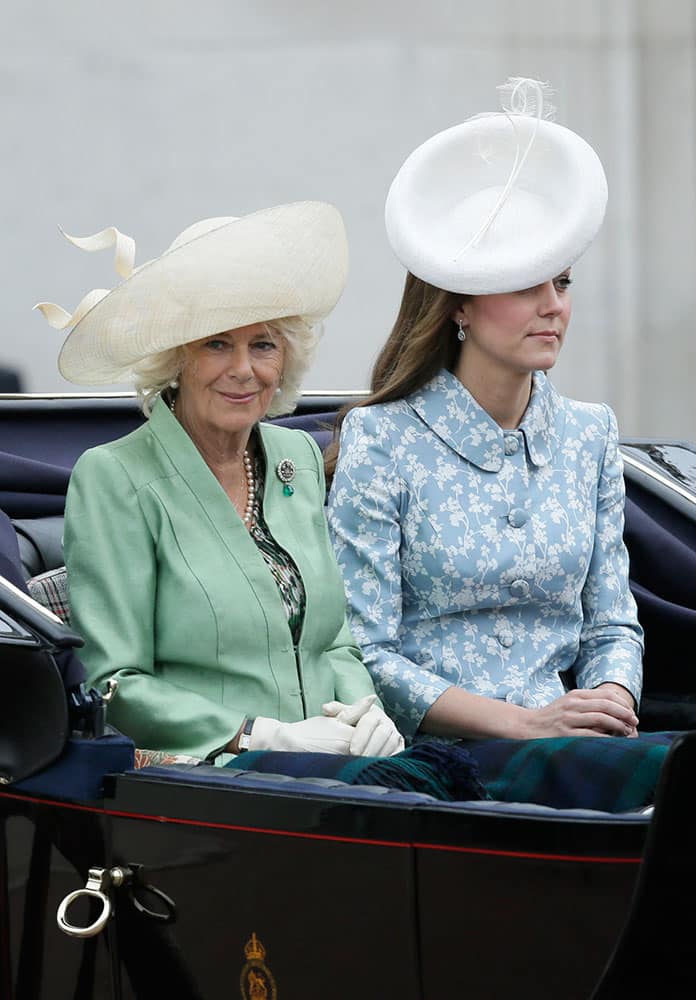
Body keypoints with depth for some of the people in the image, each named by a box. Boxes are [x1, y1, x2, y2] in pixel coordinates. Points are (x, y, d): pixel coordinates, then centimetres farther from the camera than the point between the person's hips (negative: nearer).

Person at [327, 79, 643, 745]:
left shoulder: (589, 435, 13)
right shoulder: (381, 440, -4)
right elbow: (363, 653, -8)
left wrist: (613, 701, -6)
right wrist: (524, 722, -16)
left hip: (564, 765, 5)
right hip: (423, 759, -5)